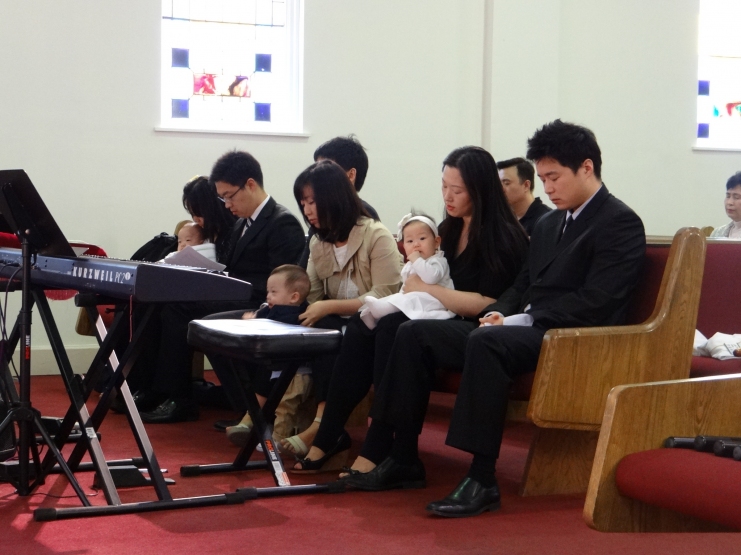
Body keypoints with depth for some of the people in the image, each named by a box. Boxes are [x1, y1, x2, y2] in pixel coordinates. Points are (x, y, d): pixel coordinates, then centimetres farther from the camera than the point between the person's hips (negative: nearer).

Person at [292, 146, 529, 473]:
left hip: (478, 329, -8)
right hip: (443, 320, 8)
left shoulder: (503, 237, -7)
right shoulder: (451, 228, 18)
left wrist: (427, 290, -12)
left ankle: (377, 452, -32)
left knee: (392, 329, -32)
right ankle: (327, 437, -20)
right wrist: (418, 280, 0)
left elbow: (489, 303, -15)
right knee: (361, 325, -16)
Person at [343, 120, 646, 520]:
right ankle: (403, 459, 0)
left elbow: (594, 303, -16)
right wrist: (499, 313, 1)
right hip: (527, 329, 9)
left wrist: (520, 321, -17)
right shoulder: (548, 224, 22)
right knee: (413, 335, -1)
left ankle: (482, 480, -36)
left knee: (485, 342, -37)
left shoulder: (620, 224, -6)